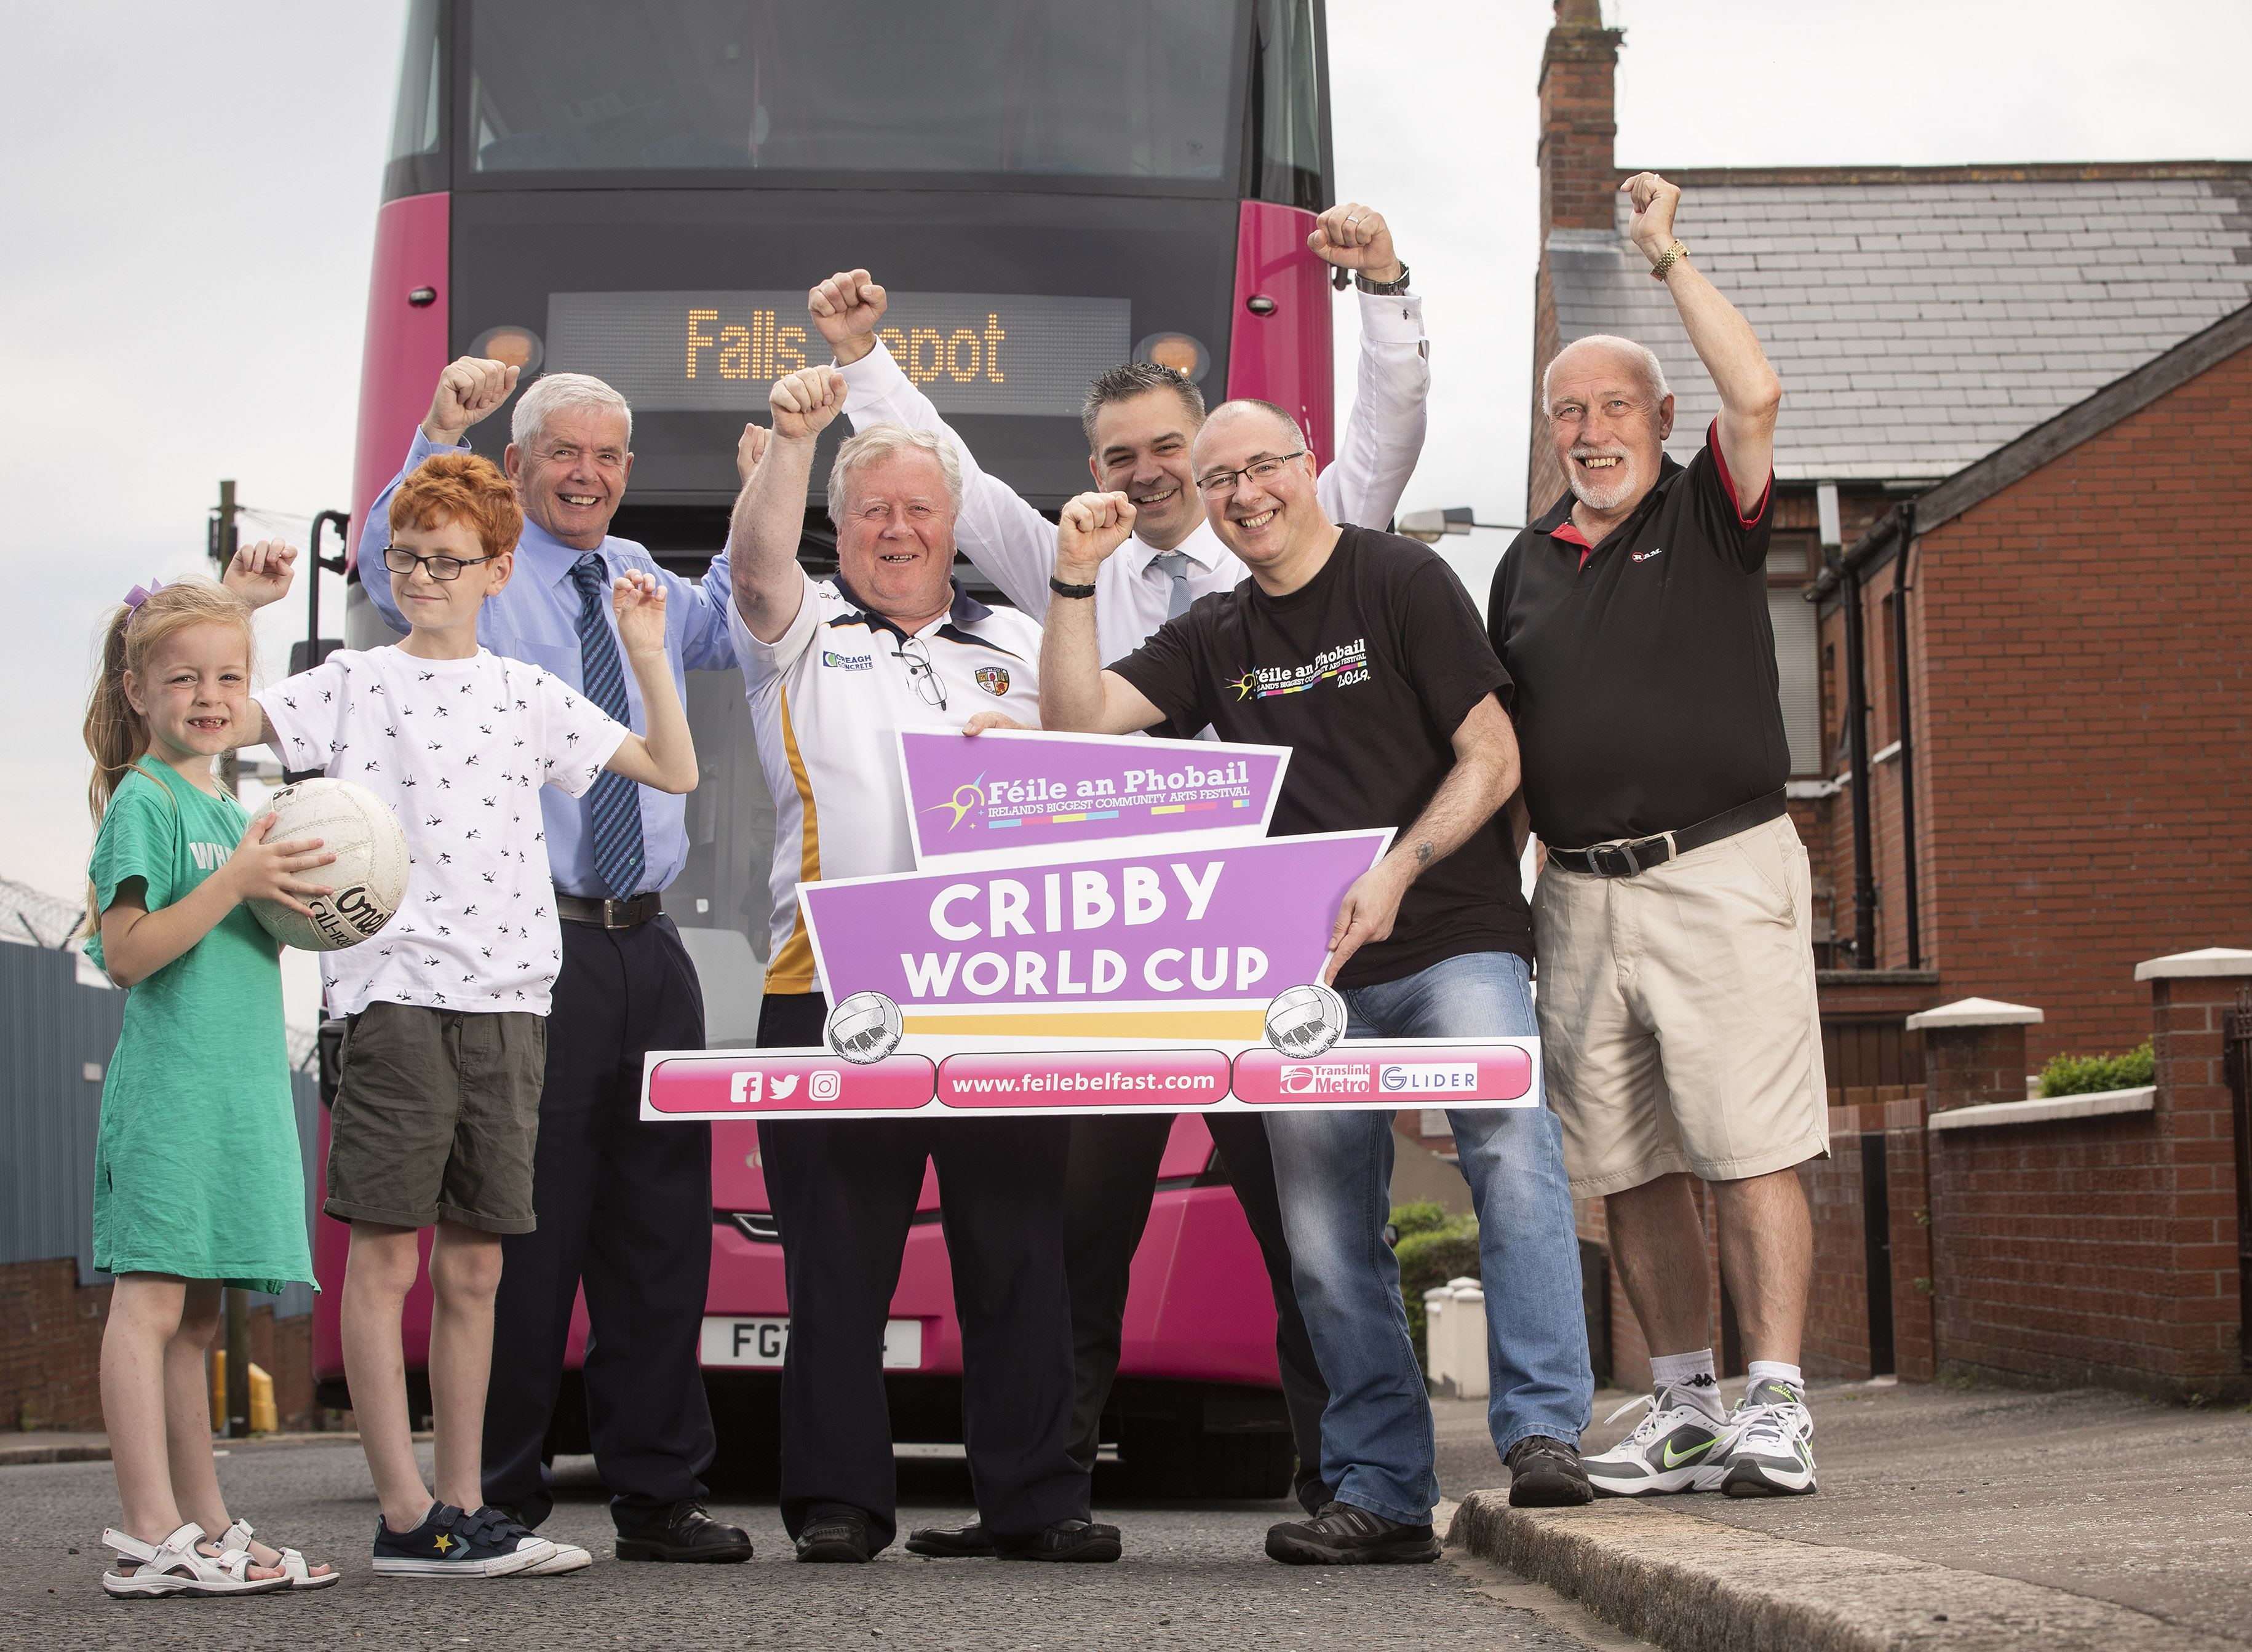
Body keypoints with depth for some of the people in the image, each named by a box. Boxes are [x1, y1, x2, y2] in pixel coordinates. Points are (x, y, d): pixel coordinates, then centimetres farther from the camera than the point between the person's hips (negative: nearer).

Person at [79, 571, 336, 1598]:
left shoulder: (228, 811, 20)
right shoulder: (143, 801, -6)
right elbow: (127, 954, -14)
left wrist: (290, 898, 10)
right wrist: (235, 881, -20)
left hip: (239, 1083, 9)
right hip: (169, 1081, -8)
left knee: (195, 1314, 12)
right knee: (152, 1300, -9)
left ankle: (204, 1527, 16)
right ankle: (151, 1540, -10)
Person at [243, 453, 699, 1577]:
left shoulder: (527, 694, 15)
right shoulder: (352, 683, 7)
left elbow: (675, 771, 17)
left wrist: (645, 652, 9)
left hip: (507, 1000, 4)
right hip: (394, 992, -3)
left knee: (472, 1269, 8)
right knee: (384, 1257, -6)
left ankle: (462, 1507, 13)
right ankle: (404, 1516, -2)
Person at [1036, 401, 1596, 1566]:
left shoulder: (1401, 581, 0)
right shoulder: (1212, 638, 15)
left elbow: (1491, 757, -5)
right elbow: (1079, 719, 6)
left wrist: (1396, 873, -17)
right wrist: (1075, 581, -4)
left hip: (1452, 940, -5)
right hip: (1302, 970, 5)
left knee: (1513, 1149, -26)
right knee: (1329, 1241, 3)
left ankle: (1542, 1433, -26)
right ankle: (1381, 1493, 9)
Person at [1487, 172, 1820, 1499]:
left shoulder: (1710, 517, 5)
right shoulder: (1527, 565, 18)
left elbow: (1758, 393, -14)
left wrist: (1667, 258, -7)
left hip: (1720, 875, -5)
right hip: (1581, 892, 5)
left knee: (1752, 1152, -9)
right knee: (1629, 1169, 6)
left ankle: (1778, 1405, -7)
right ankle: (1686, 1410, 14)